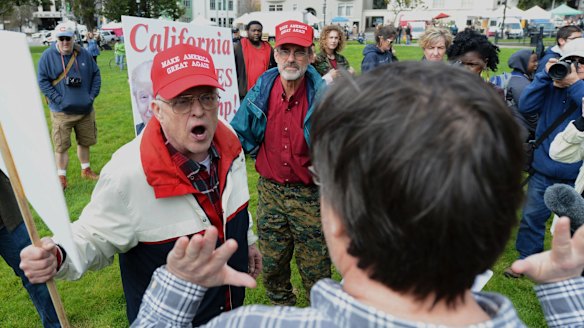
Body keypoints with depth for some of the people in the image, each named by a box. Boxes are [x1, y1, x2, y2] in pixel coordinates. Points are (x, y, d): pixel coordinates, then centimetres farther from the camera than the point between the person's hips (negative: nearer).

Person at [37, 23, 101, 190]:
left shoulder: (84, 54, 3)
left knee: (85, 141, 16)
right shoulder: (48, 56, -7)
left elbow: (96, 74, 8)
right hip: (62, 112, -3)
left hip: (86, 109, 4)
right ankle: (61, 177, 10)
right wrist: (58, 99, -14)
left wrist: (92, 95, -1)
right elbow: (42, 80, -8)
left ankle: (86, 170, 34)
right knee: (62, 145, -2)